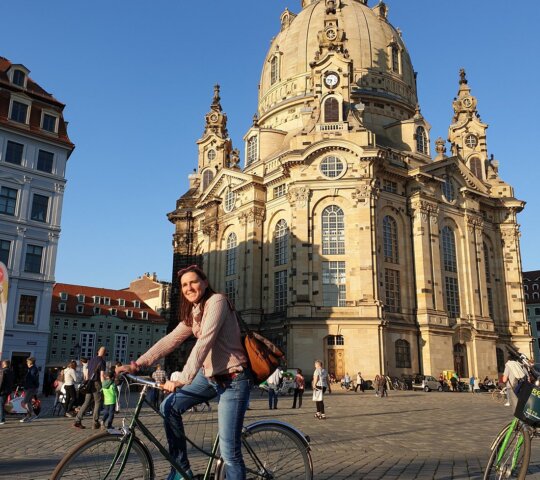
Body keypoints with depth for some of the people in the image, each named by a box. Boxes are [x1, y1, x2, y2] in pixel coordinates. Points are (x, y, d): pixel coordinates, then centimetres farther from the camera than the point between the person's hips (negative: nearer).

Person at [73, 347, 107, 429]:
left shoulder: (91, 360, 13)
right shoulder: (102, 362, -10)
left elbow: (87, 373, 18)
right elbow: (102, 376, -15)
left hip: (89, 384, 7)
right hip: (96, 384, -6)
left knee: (86, 402, 9)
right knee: (97, 403, 4)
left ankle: (77, 421, 3)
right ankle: (95, 423, 5)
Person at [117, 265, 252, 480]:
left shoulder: (216, 301, -15)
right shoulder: (193, 313, 11)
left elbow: (204, 343, -25)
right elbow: (170, 340, 4)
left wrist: (182, 380, -33)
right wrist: (137, 364, -6)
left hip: (232, 379, -8)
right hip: (209, 375, 8)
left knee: (229, 452, -8)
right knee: (169, 406, -1)